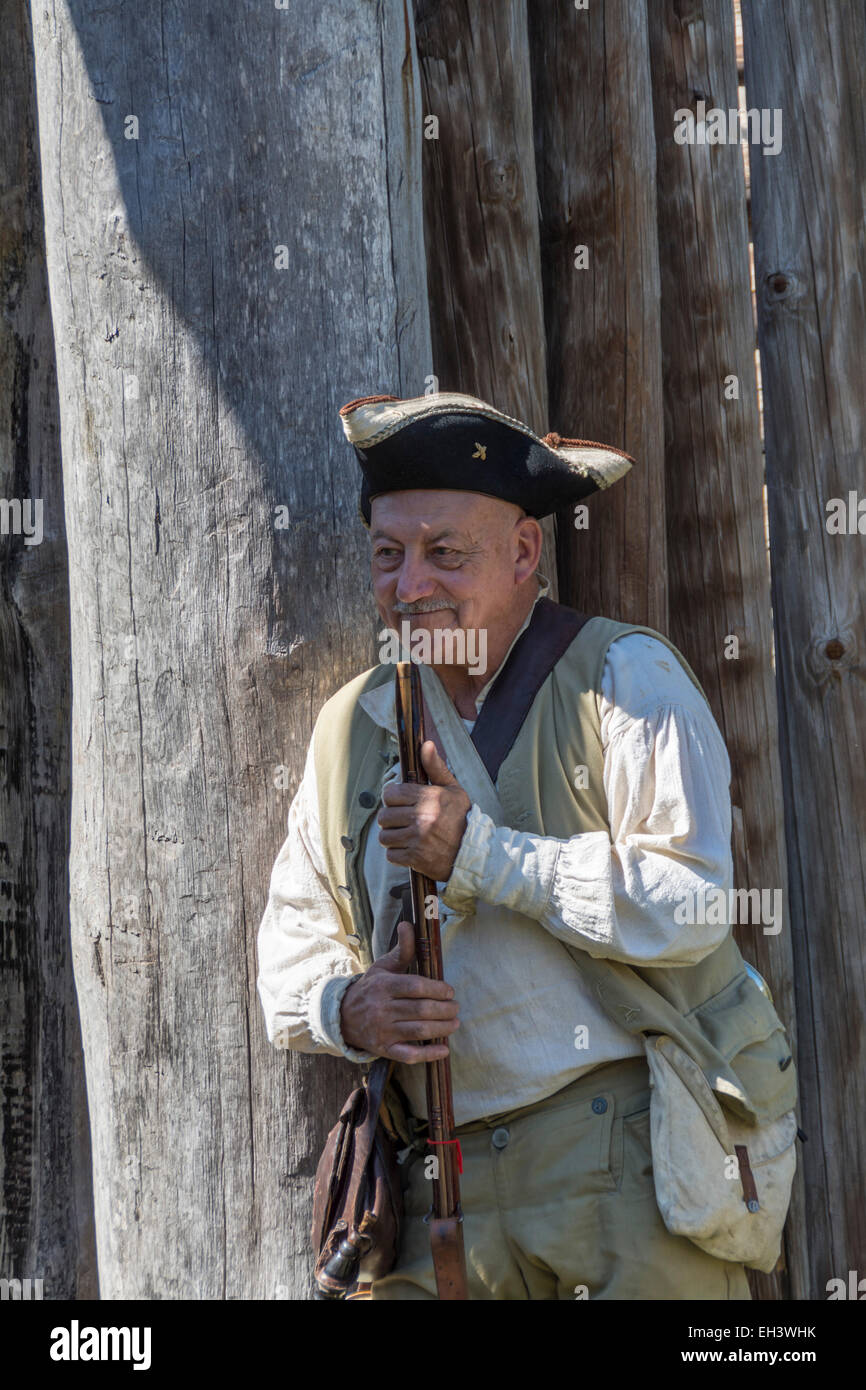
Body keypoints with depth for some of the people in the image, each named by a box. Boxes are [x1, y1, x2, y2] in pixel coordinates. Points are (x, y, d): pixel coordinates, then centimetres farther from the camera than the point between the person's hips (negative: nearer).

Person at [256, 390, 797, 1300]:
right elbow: (292, 942, 20)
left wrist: (478, 852, -14)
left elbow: (692, 905, -13)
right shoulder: (353, 727, 16)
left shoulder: (626, 680, -1)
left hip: (625, 1157, -4)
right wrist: (345, 1008, -3)